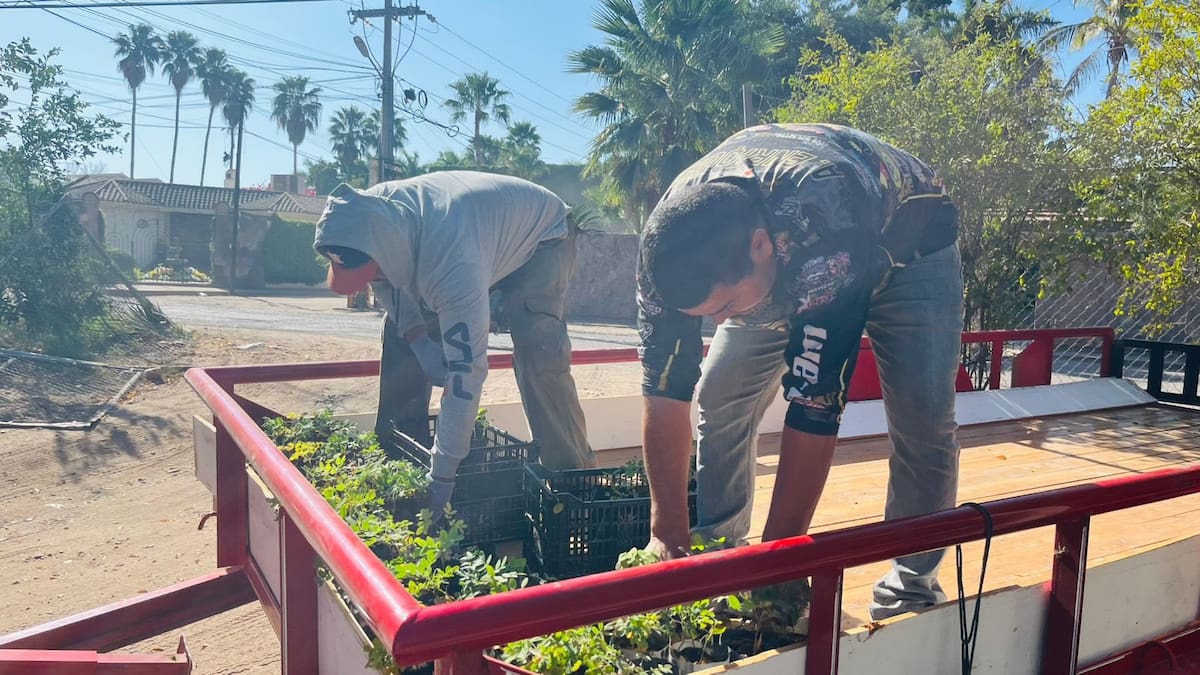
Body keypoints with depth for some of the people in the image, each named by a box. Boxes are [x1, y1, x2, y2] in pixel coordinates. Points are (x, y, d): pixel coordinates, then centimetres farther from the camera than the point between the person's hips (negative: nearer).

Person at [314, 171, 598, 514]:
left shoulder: (451, 259, -45)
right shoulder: (368, 216, -24)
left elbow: (466, 369, -44)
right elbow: (392, 283, -2)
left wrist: (441, 476, -40)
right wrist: (420, 342, -17)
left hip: (541, 232, -7)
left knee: (538, 355, -28)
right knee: (401, 333, 3)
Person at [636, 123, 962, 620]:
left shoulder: (826, 225, -46)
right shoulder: (670, 237, -31)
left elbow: (815, 406, -44)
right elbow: (664, 387, -27)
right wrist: (668, 530, -27)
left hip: (904, 244, -3)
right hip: (784, 259, 4)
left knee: (923, 417, -16)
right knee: (719, 398, -6)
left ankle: (913, 581, 5)